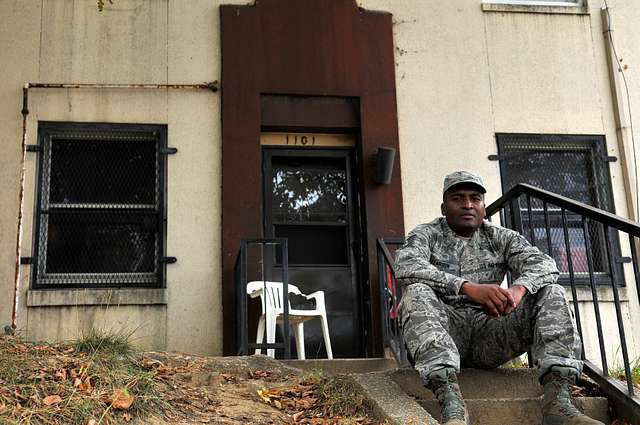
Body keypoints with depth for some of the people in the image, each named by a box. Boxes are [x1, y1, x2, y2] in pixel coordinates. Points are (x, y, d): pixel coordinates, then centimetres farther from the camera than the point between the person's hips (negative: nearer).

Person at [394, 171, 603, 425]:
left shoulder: (500, 239, 16)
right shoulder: (426, 235, 7)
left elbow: (544, 264, -2)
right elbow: (406, 267, -16)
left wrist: (518, 288, -27)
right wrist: (468, 287, -30)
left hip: (489, 334, 3)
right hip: (443, 330, -3)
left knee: (551, 293, -12)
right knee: (417, 293, -31)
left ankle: (557, 400, -30)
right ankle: (451, 403, -48)